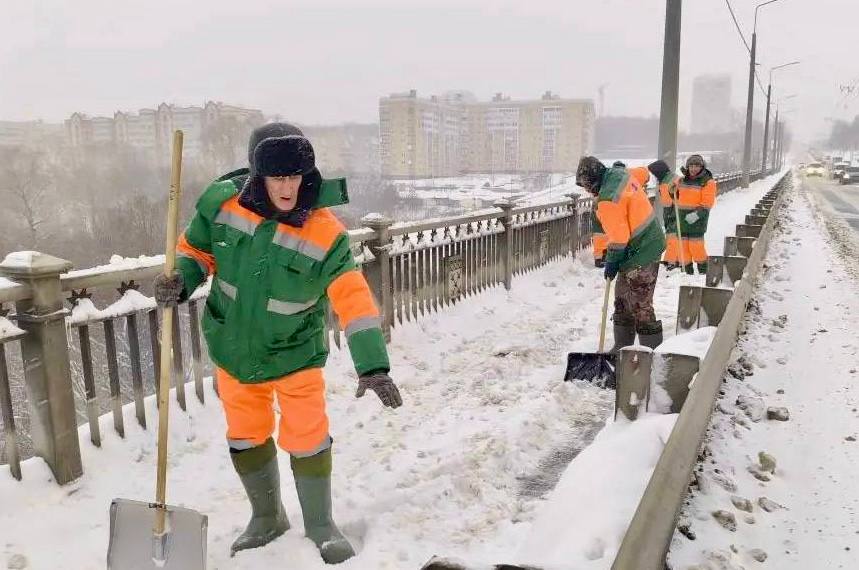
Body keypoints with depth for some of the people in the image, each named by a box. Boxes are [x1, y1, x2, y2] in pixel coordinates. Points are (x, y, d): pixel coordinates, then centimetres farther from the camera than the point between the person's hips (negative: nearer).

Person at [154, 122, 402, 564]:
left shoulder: (325, 233, -22)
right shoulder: (223, 203, -14)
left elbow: (354, 300, -26)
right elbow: (195, 249, 3)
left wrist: (372, 365, -33)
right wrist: (181, 282, -18)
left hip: (294, 353, -3)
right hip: (233, 349, 3)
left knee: (306, 439, 1)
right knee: (245, 437, 16)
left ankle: (320, 525, 29)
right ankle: (267, 518, 42)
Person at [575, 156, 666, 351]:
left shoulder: (607, 200, -24)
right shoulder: (622, 174, 2)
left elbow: (618, 237, -22)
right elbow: (644, 173, 24)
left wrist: (612, 262, -9)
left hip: (640, 253, -11)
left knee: (640, 306, -4)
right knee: (622, 299, 17)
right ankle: (622, 346, 27)